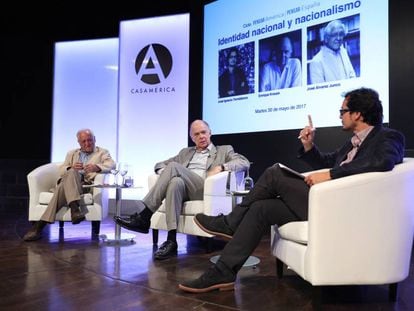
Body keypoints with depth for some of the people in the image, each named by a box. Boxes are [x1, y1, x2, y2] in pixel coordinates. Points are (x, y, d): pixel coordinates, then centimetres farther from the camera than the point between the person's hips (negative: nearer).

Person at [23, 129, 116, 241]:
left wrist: (97, 167, -27)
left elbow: (111, 164, -4)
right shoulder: (72, 153, 28)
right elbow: (61, 170, 15)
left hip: (86, 184, -3)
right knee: (71, 172, -34)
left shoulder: (102, 153, 17)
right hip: (68, 183, 3)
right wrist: (71, 168, -10)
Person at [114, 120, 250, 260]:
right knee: (176, 182, -35)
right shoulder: (185, 152, 32)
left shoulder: (224, 150, 22)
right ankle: (171, 241, -38)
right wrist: (166, 175, 2)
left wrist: (220, 167, -12)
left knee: (174, 166, -27)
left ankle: (144, 216, -31)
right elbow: (160, 164, 28)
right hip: (183, 188, 3)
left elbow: (244, 162, 5)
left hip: (205, 190, -3)